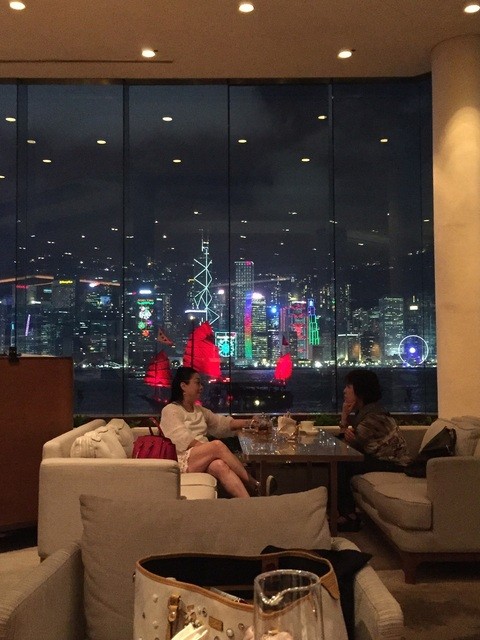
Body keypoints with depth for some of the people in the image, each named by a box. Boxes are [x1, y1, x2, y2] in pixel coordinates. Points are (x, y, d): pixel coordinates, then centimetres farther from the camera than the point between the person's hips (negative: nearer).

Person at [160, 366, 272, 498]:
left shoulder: (200, 410, 25)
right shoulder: (170, 410, 1)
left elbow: (222, 423, 19)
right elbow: (184, 440, -11)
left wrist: (249, 422, 3)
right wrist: (211, 449, -18)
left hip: (205, 462, 5)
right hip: (181, 461, -5)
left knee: (219, 465, -31)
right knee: (218, 445, -30)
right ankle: (253, 485, -26)